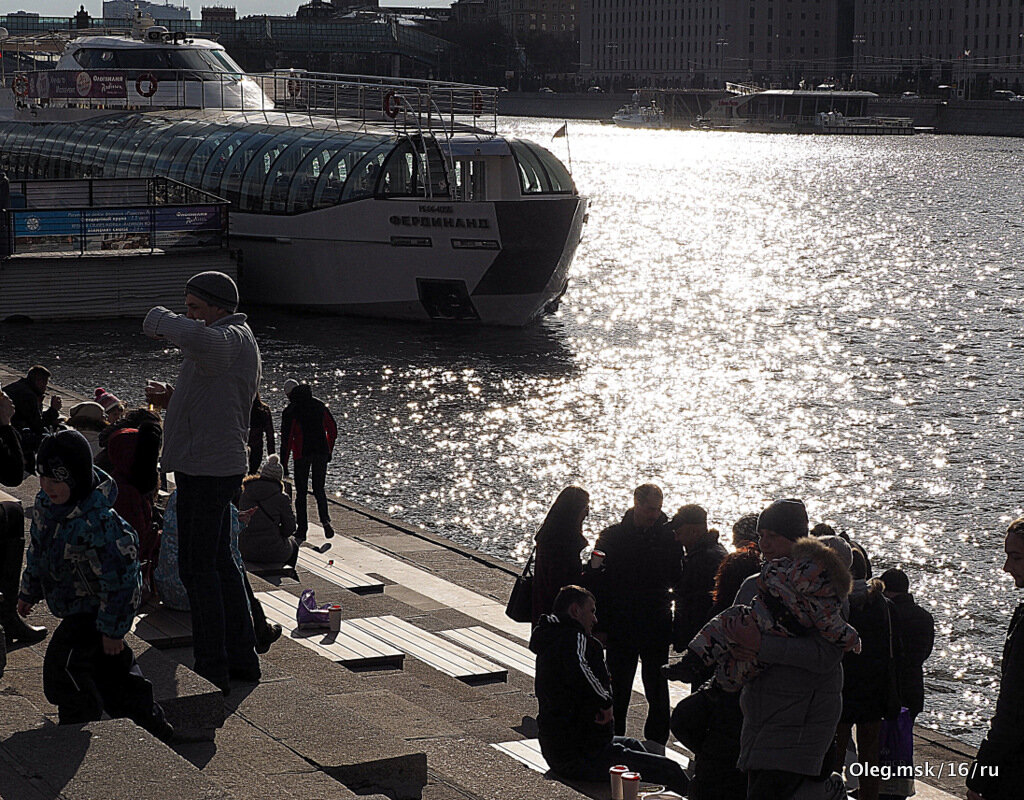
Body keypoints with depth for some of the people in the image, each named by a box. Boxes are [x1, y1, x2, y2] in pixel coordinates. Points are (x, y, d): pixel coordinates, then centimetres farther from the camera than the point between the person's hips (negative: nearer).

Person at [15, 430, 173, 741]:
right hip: (74, 605, 9)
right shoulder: (45, 504, -6)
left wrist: (112, 630, -21)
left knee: (62, 666, -11)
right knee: (111, 671, 18)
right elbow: (38, 551, 13)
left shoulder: (98, 522, -33)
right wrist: (29, 592, 21)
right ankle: (152, 725, 33)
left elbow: (118, 578, -27)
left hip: (95, 608, -9)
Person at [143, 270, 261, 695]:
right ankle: (241, 658, 24)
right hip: (212, 466, 11)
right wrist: (172, 397, 6)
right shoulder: (233, 342, 17)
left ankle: (212, 668, 0)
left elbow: (196, 336, -42)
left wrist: (160, 319, -22)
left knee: (197, 566, -5)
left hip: (209, 469, -11)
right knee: (220, 562, 17)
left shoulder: (231, 339, -17)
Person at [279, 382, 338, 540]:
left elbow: (286, 439, -9)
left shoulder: (290, 411, -6)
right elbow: (333, 429, 11)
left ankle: (301, 530, 7)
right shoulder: (320, 405, 8)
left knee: (301, 492, 6)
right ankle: (325, 520, -8)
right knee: (319, 489, 14)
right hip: (321, 452, 4)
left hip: (302, 454, -3)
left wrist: (284, 464, -5)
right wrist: (329, 451, 21)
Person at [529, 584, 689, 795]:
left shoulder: (550, 639, 13)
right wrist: (605, 701, -24)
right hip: (581, 758, -11)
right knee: (670, 770, -11)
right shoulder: (575, 638, -17)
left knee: (632, 745, 34)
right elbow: (578, 670, -39)